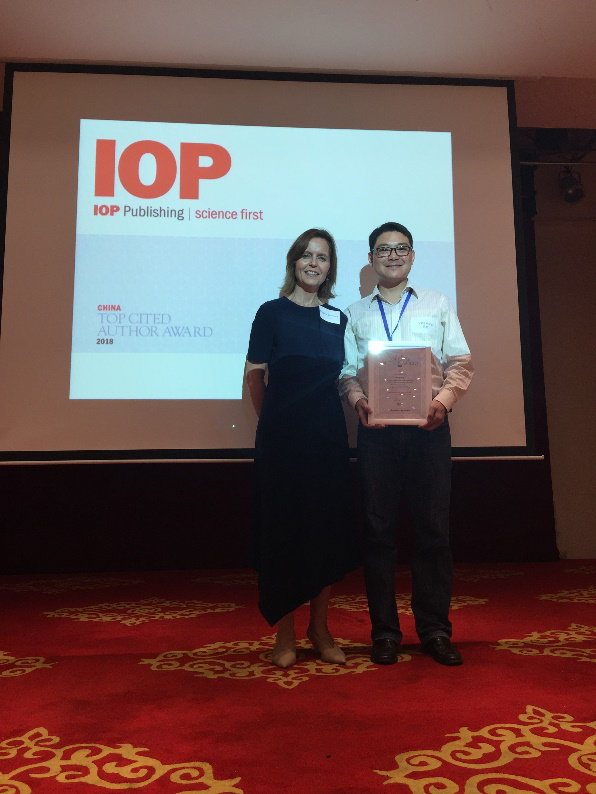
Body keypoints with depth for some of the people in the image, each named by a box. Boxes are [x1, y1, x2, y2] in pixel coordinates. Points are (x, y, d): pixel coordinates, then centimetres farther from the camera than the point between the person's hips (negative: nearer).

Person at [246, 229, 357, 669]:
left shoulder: (338, 318, 12)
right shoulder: (273, 312, 1)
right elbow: (255, 373, 3)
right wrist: (273, 420, 6)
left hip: (328, 437, 4)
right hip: (282, 438, -3)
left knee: (327, 528, 6)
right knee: (282, 529, 1)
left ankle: (320, 628, 21)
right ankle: (285, 635, 14)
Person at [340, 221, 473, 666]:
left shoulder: (438, 304, 13)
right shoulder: (355, 314, 15)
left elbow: (460, 364, 7)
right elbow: (347, 372, 10)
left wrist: (443, 400, -11)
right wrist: (358, 401, -10)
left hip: (428, 426, 0)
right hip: (377, 429, 0)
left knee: (433, 527, 2)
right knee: (379, 528, 2)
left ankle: (435, 629, 15)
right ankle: (385, 631, 13)